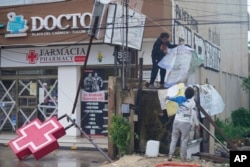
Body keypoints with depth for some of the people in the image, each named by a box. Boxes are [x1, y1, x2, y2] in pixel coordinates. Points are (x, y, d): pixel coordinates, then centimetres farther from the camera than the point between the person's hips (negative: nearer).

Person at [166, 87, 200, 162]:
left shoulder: (180, 98, 5)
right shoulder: (192, 102, -9)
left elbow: (172, 98, 25)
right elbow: (194, 114, -11)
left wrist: (168, 98, 46)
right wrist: (197, 124, -4)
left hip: (177, 121, 4)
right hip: (185, 123, -4)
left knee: (174, 139, 10)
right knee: (184, 141, 2)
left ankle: (170, 155, 8)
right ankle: (183, 157, 7)